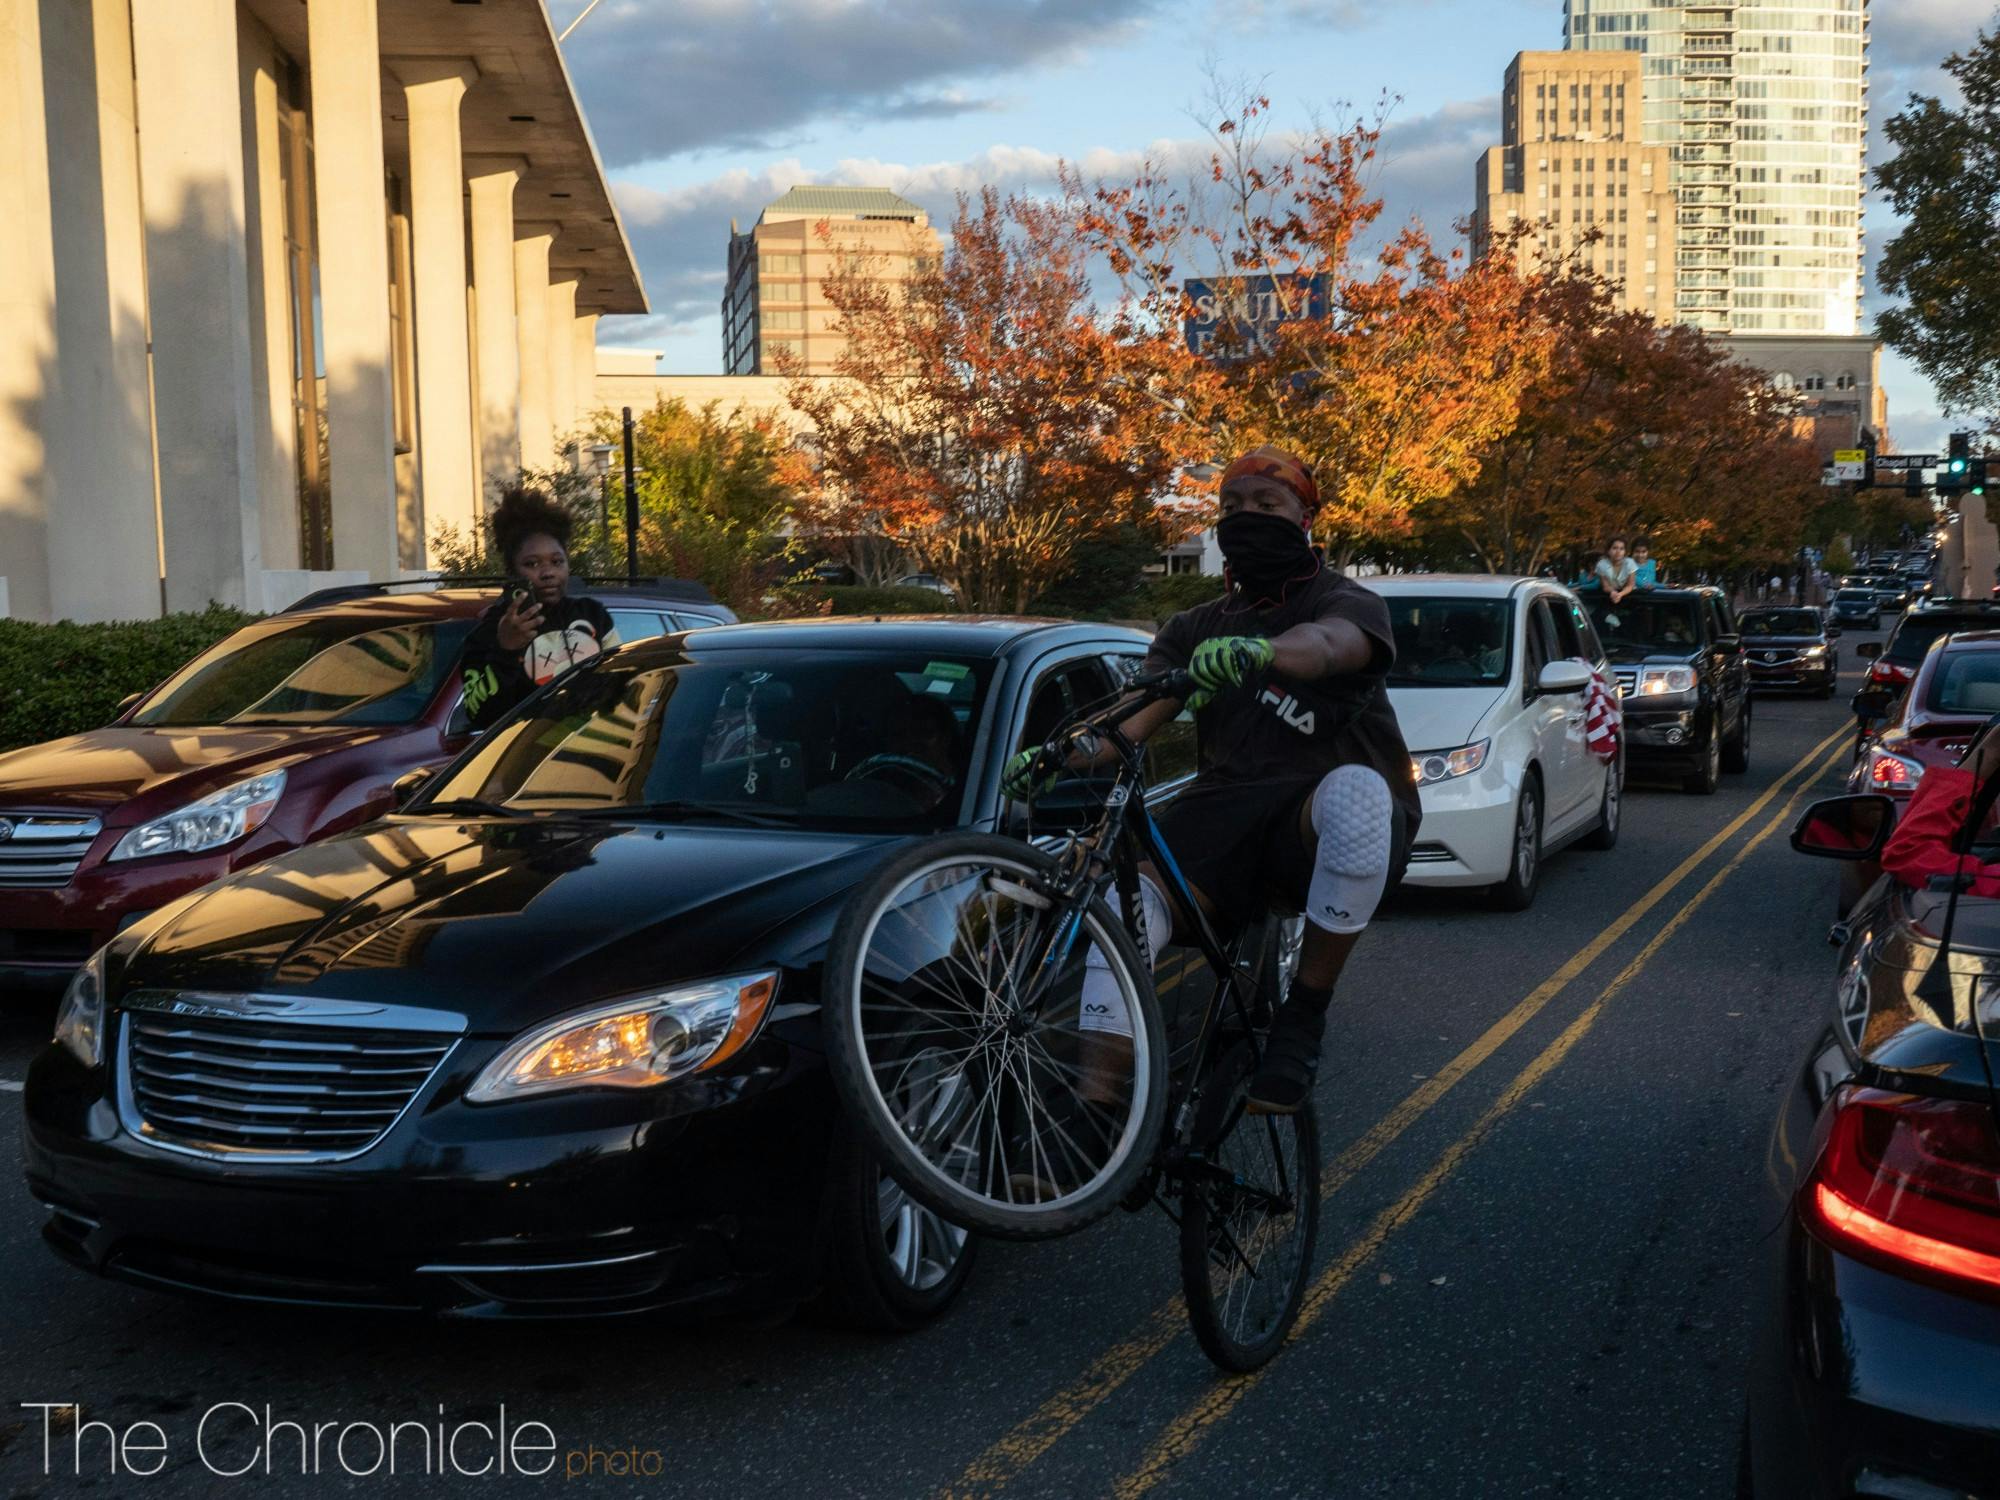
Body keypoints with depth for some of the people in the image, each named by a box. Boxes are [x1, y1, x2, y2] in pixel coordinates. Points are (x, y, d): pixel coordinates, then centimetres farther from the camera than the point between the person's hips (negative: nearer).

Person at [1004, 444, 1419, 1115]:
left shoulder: (1347, 603, 6)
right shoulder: (1197, 629, 20)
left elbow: (1327, 645, -22)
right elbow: (1135, 711, 2)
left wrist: (1259, 650, -47)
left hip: (1321, 829, -3)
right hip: (1227, 807, 4)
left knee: (1355, 789, -40)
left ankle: (1303, 1020, -24)